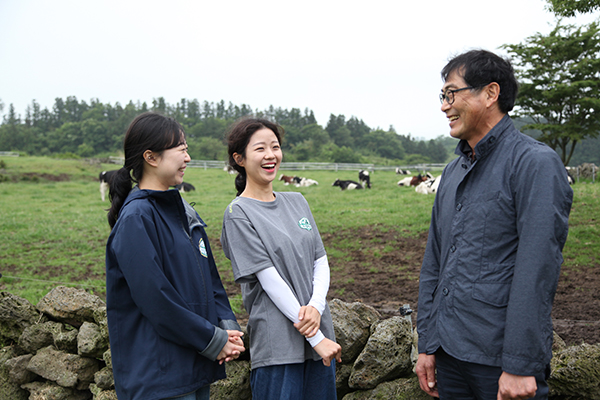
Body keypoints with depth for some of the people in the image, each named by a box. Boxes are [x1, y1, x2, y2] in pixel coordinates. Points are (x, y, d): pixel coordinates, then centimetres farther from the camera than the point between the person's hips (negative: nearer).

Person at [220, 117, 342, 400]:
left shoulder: (297, 202, 11)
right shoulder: (239, 213, -7)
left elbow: (320, 260, 8)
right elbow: (270, 280, -13)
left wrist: (316, 307, -11)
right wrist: (315, 338, -13)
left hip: (321, 334, 6)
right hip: (277, 343, -6)